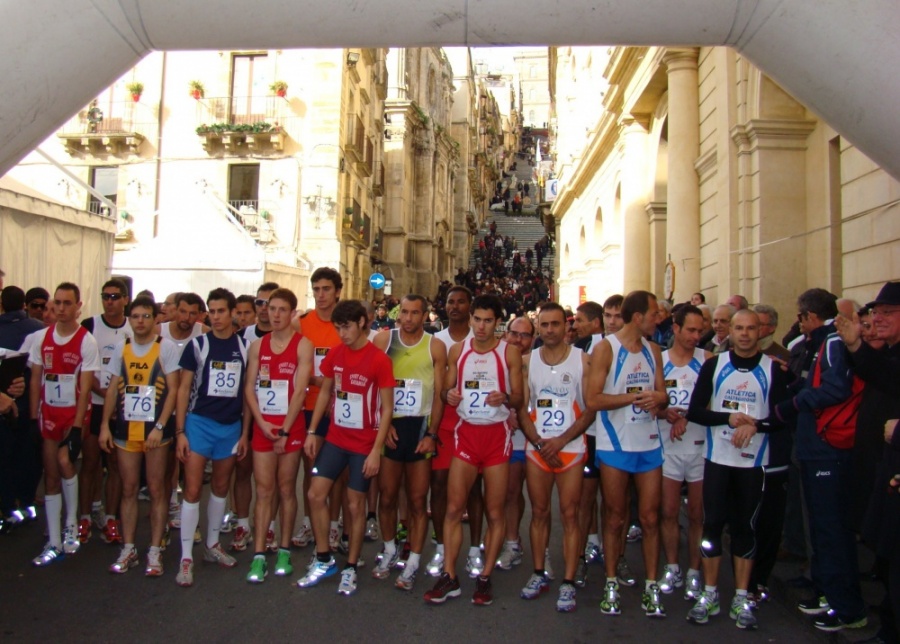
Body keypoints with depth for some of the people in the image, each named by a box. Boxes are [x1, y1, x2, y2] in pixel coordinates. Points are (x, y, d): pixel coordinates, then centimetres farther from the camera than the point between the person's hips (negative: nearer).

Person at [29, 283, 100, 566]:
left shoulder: (87, 341, -9)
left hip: (75, 413, -4)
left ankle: (71, 525, 3)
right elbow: (35, 381, 6)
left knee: (64, 461, -20)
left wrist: (76, 427, -15)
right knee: (50, 474, 7)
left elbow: (85, 388, -11)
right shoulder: (40, 337, 3)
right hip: (48, 413, 4)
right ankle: (54, 543, 15)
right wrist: (33, 418, 1)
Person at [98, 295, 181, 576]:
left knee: (156, 490, 4)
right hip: (125, 428, 3)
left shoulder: (166, 347, -5)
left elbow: (173, 390, -8)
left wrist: (159, 427, -15)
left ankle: (154, 552, 13)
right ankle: (128, 550, 21)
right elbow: (113, 388, 11)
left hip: (155, 428, -3)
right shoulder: (121, 347, 7)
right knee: (129, 489, 10)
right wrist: (105, 425, 4)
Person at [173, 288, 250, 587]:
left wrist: (245, 433, 5)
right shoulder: (197, 345, -3)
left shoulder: (245, 347, 3)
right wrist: (180, 431, -7)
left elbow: (247, 391, 7)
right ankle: (186, 557, 4)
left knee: (220, 488, 15)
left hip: (231, 426, 3)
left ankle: (212, 545, 31)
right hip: (199, 422, -3)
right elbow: (183, 389, -1)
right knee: (192, 490, -4)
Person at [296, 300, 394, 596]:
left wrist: (376, 450, -16)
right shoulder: (334, 354, 2)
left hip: (364, 444, -5)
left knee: (355, 504, 4)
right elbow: (325, 392, 12)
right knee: (316, 494, 4)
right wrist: (312, 431, 7)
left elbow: (386, 408, -12)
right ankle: (324, 560, 21)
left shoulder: (379, 360, -14)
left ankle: (350, 568, 20)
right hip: (335, 438, 5)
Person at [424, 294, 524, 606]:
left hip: (497, 434, -2)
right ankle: (449, 577, 9)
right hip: (465, 433, 2)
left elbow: (519, 398, 1)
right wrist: (449, 394, -11)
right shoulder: (458, 350, 7)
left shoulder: (509, 352, 0)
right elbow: (447, 390, 12)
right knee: (453, 507, -1)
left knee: (495, 511, 4)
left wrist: (505, 398, -21)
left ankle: (485, 578, 16)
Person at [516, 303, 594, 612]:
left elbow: (591, 409, -4)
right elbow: (522, 409, 4)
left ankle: (568, 583, 6)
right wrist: (540, 443, -8)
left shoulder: (582, 360, -2)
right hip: (536, 448, 2)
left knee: (569, 515, -1)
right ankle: (539, 574, 22)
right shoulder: (527, 361, 5)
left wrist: (561, 441, -13)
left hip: (570, 447, -2)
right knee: (539, 513, 10)